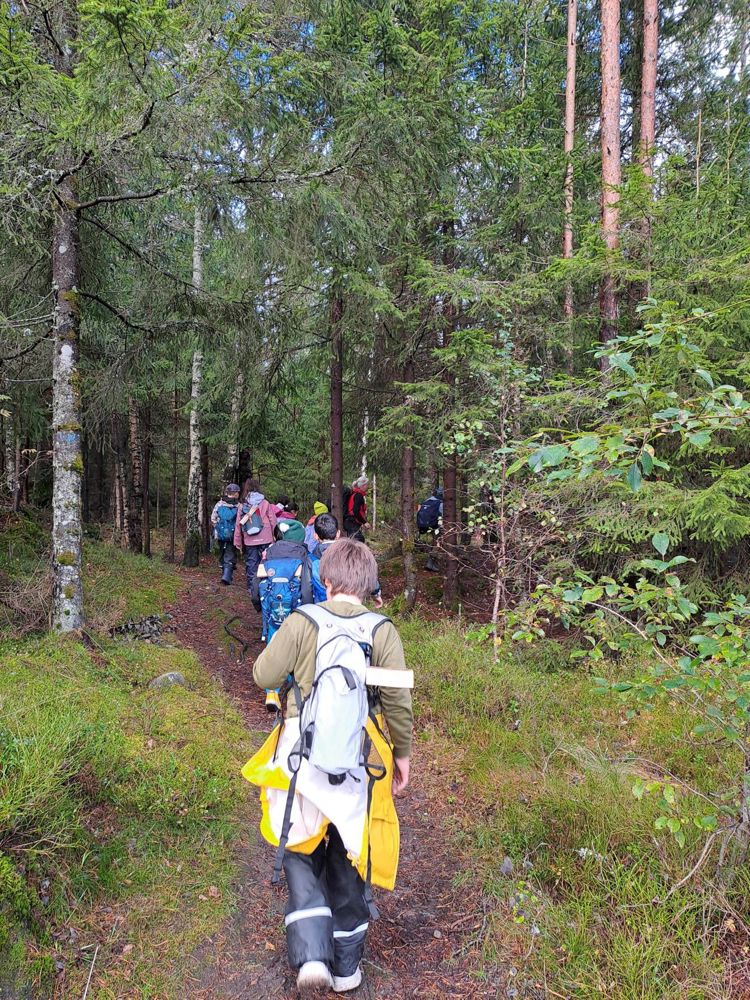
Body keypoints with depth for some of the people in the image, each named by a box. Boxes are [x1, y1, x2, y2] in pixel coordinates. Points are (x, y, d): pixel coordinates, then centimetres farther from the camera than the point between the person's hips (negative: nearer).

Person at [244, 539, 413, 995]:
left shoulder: (302, 622, -11)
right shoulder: (382, 630, -8)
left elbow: (263, 675, -5)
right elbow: (399, 701, -7)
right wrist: (402, 753, 7)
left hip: (302, 761, -1)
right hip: (358, 767, 2)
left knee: (302, 853, 18)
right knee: (348, 860, 18)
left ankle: (311, 955, 4)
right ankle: (347, 966, 32)